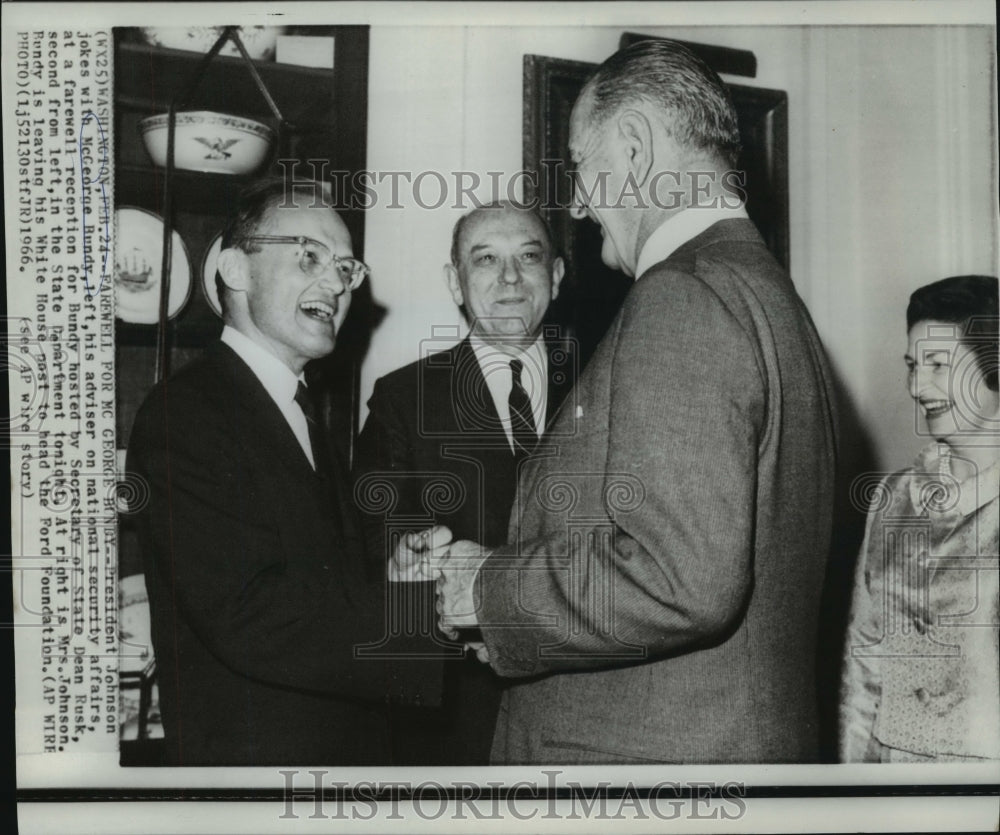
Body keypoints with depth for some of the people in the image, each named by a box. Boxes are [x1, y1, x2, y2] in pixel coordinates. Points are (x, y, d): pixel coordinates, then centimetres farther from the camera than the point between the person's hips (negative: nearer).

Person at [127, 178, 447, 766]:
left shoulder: (302, 414, 10)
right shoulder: (183, 414, -17)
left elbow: (322, 587, 11)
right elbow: (248, 622, -26)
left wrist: (390, 581, -9)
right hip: (253, 756, -8)